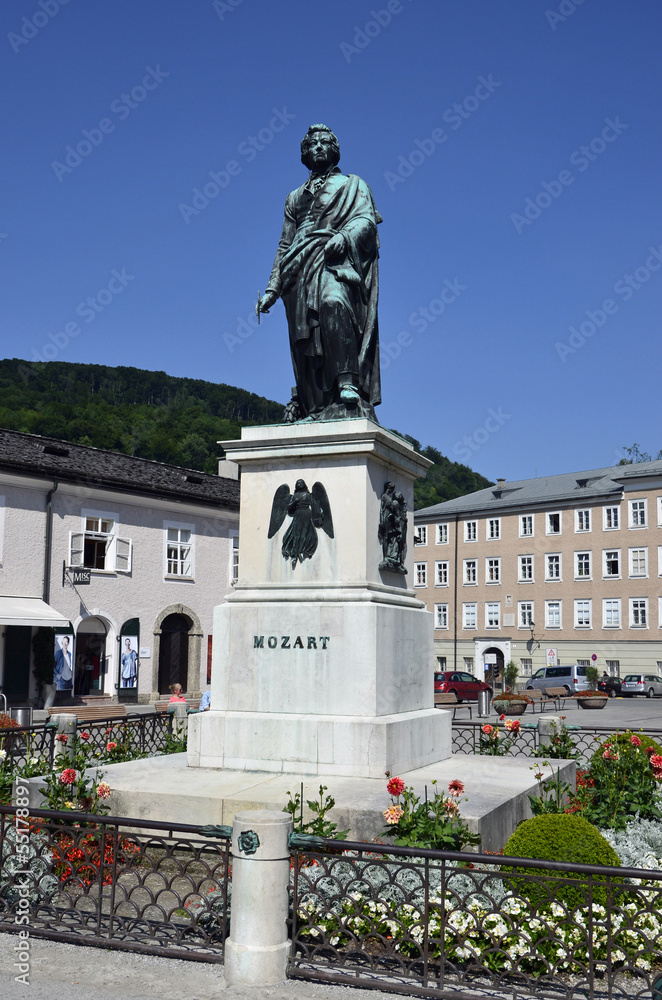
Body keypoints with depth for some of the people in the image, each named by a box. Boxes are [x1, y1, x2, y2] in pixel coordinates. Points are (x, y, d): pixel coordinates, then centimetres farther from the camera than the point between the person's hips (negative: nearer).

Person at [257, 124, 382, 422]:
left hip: (336, 262, -5)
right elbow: (284, 246, 28)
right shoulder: (295, 197, 30)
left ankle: (349, 383, -44)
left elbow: (366, 219, 1)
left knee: (333, 301, -37)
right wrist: (272, 288, 17)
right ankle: (316, 410, -8)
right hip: (300, 269, 5)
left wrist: (343, 237, -21)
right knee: (305, 342, -7)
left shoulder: (352, 185, 19)